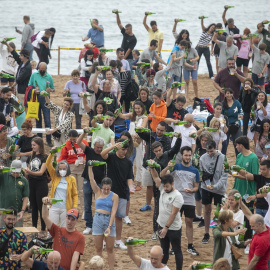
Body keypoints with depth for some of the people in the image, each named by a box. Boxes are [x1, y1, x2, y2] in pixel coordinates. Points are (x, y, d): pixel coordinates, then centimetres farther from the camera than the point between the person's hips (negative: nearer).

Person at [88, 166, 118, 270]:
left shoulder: (114, 196, -2)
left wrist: (109, 226, -18)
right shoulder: (98, 192, 4)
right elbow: (91, 179, -3)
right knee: (98, 248, 4)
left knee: (110, 249, 3)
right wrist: (90, 167, -15)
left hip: (109, 220, -1)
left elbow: (113, 212, -9)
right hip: (98, 220, 2)